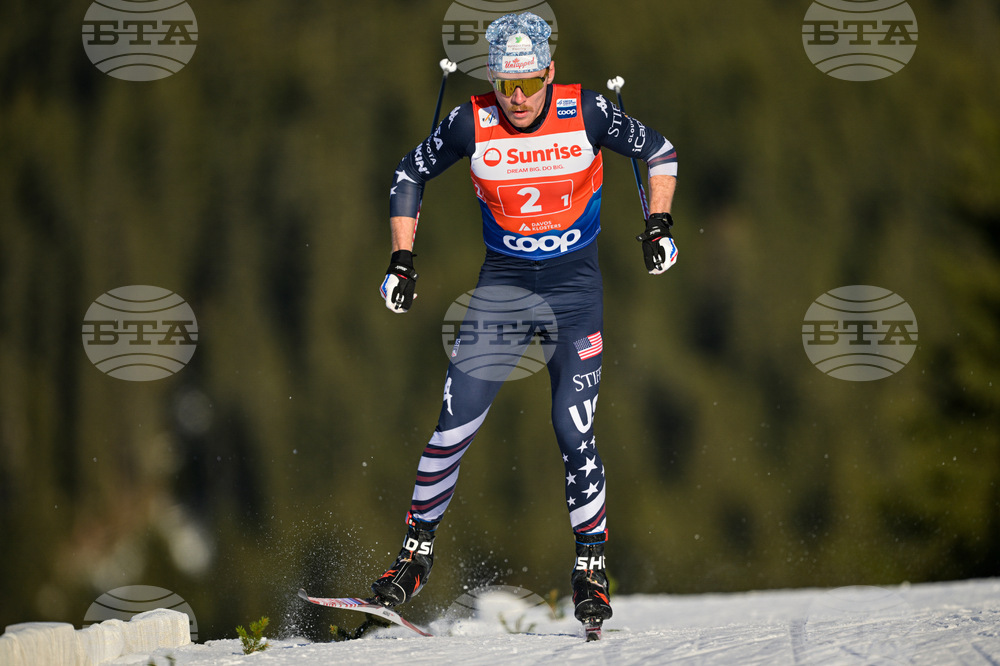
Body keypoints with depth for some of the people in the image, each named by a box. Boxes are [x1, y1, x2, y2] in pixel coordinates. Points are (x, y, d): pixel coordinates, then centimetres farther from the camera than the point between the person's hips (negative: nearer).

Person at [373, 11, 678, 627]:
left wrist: (660, 224, -5)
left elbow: (660, 152, 5)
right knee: (454, 423, -7)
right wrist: (402, 261, 1)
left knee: (573, 430, -12)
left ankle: (592, 570, 3)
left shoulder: (586, 113, -11)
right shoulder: (472, 124, -9)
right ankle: (417, 554, 8)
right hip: (502, 283, 1)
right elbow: (410, 175, 7)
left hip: (575, 287, -1)